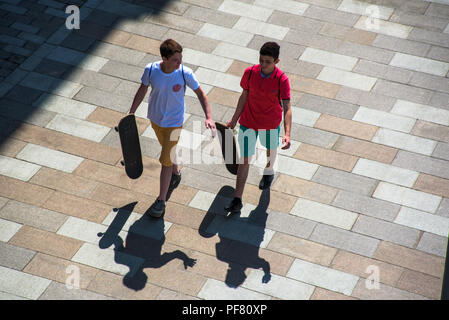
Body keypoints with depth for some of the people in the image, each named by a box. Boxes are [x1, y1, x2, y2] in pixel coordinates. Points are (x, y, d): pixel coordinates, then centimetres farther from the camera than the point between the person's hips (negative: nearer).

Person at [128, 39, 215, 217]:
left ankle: (161, 201, 12)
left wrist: (209, 117, -21)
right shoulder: (151, 70, -19)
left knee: (166, 160, -2)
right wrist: (131, 114, 4)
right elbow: (143, 90, -1)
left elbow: (200, 93, -10)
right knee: (168, 151, 25)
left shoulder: (185, 74, -24)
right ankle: (175, 174, 55)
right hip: (156, 119, 3)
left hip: (174, 122, -3)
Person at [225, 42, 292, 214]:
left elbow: (287, 108, -26)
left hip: (270, 123, 0)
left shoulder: (282, 80, -23)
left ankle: (268, 172, 62)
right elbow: (244, 96, -1)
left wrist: (287, 134, -37)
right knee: (244, 159, 0)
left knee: (270, 150, 27)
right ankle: (237, 200, 4)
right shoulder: (250, 72, -16)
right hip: (248, 122, 0)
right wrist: (234, 119, 7)